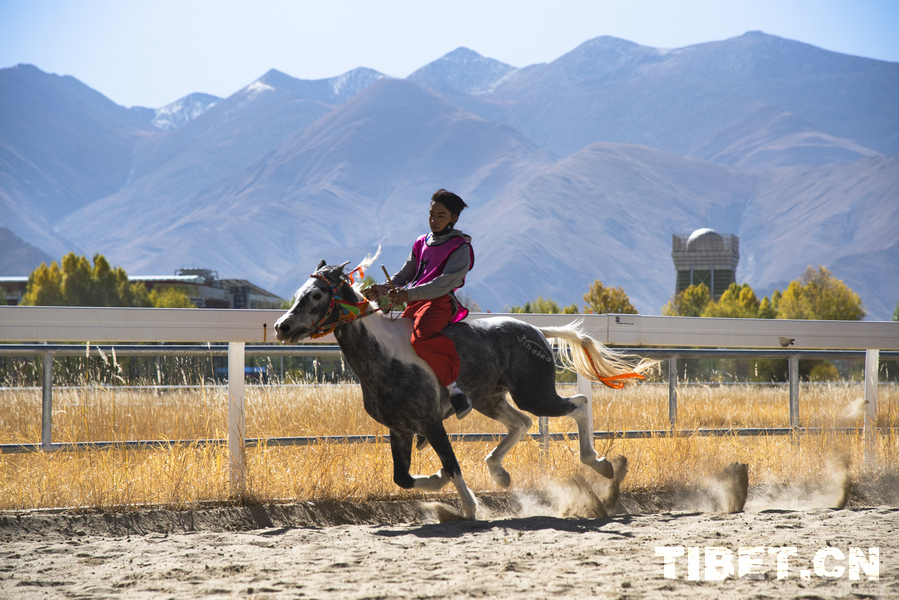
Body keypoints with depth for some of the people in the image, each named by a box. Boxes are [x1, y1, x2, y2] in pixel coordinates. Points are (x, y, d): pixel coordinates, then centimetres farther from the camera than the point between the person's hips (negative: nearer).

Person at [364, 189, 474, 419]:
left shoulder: (460, 247, -3)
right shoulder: (421, 244, 21)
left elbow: (447, 281, -16)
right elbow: (405, 275, 24)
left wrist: (410, 293, -27)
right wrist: (382, 289, 3)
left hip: (439, 303, -9)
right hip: (414, 304, 9)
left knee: (422, 337, -36)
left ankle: (453, 387, -32)